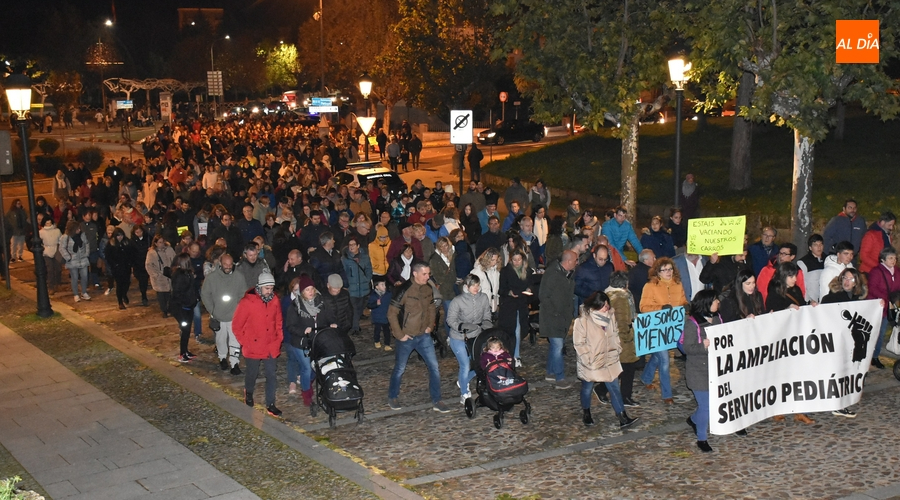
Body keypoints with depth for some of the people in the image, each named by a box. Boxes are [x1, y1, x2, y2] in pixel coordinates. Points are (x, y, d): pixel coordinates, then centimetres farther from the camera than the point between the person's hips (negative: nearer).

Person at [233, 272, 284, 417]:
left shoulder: (274, 301, -2)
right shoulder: (247, 302, -16)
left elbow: (278, 322, 11)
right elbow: (237, 325, -9)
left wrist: (278, 339, 5)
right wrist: (245, 343, -8)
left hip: (271, 347, 3)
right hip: (253, 348, -3)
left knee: (271, 376, 4)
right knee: (252, 373, 17)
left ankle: (270, 404, 14)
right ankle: (248, 392, 46)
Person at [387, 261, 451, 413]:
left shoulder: (428, 289, -2)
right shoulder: (405, 290, -20)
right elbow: (391, 314, -17)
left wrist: (430, 325, 6)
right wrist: (399, 335, -15)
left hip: (424, 336, 5)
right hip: (407, 337, -5)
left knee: (434, 367, 2)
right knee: (399, 369, 11)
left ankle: (436, 401, 13)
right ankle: (393, 398, 32)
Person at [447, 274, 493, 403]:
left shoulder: (483, 298, -6)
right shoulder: (457, 301, -15)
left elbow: (486, 316, 3)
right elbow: (451, 320, -12)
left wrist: (486, 324, -17)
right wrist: (464, 326, -26)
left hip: (476, 337, 4)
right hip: (459, 339, -4)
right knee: (465, 366, -3)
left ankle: (463, 381, 38)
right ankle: (464, 394, 21)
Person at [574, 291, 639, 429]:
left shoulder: (610, 315, -7)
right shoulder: (583, 321, -25)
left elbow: (615, 333, 10)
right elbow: (578, 343, -18)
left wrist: (617, 348, 4)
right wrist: (588, 358, -19)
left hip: (609, 360, 4)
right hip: (590, 363, -4)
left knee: (615, 388, 6)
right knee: (587, 389, 16)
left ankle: (623, 418, 11)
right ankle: (586, 413, 41)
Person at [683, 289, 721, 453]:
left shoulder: (717, 318, 5)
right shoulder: (692, 323, -16)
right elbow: (687, 348, -17)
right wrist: (704, 345, -30)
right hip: (699, 372, -7)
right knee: (705, 405, -2)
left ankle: (694, 419, 39)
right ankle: (701, 439, 17)